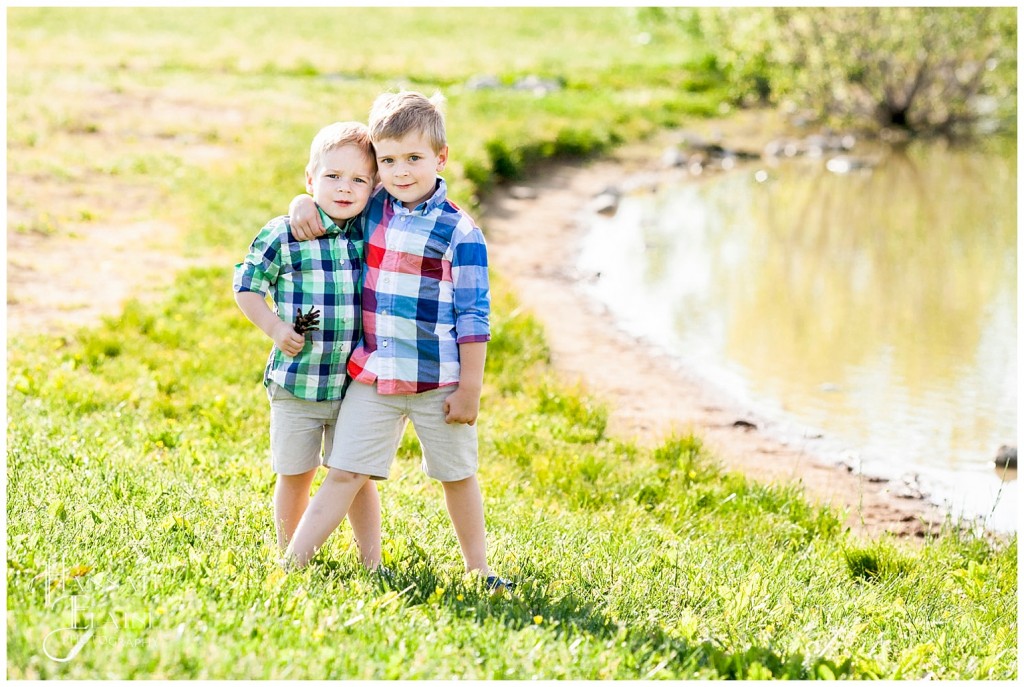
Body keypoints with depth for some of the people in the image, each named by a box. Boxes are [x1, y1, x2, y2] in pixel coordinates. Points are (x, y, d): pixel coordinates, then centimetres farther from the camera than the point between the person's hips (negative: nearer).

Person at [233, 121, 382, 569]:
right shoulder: (283, 236, -10)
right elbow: (247, 287, 0)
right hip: (297, 381, -2)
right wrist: (275, 328, -13)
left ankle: (372, 562, 19)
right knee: (296, 475, 9)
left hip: (357, 383, 2)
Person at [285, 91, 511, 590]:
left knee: (457, 475, 14)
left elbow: (474, 318, -7)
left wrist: (470, 388, -8)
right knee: (344, 471, 0)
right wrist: (304, 203, -1)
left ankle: (478, 569, 27)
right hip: (372, 379, 3)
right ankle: (293, 561, -2)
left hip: (438, 384, -3)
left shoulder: (459, 232, -9)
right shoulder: (372, 208, 3)